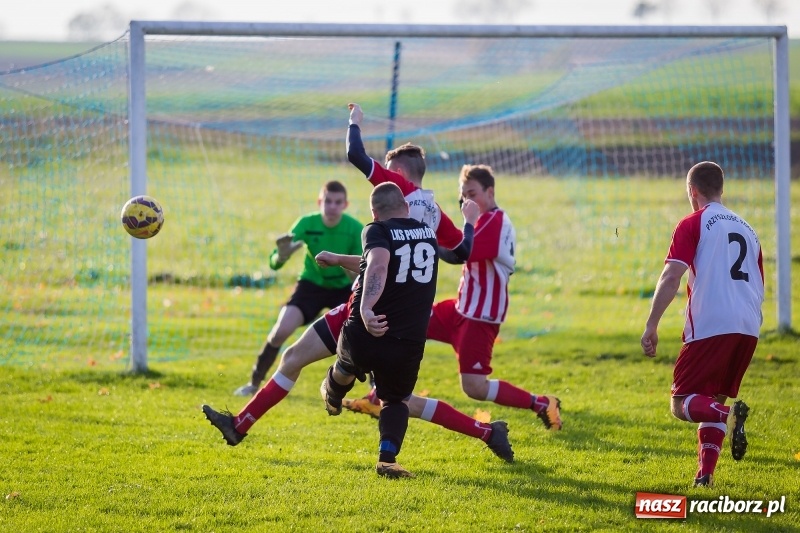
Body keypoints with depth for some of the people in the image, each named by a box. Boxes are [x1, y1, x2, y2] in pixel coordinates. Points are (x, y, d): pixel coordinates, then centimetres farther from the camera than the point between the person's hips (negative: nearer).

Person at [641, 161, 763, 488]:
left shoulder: (692, 224, 2)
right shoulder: (747, 229, 21)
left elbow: (671, 278, -9)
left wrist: (651, 326, -9)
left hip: (710, 326, -6)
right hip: (748, 329, 6)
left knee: (681, 404, -1)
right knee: (712, 400, 19)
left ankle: (729, 415, -30)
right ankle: (705, 473, 4)